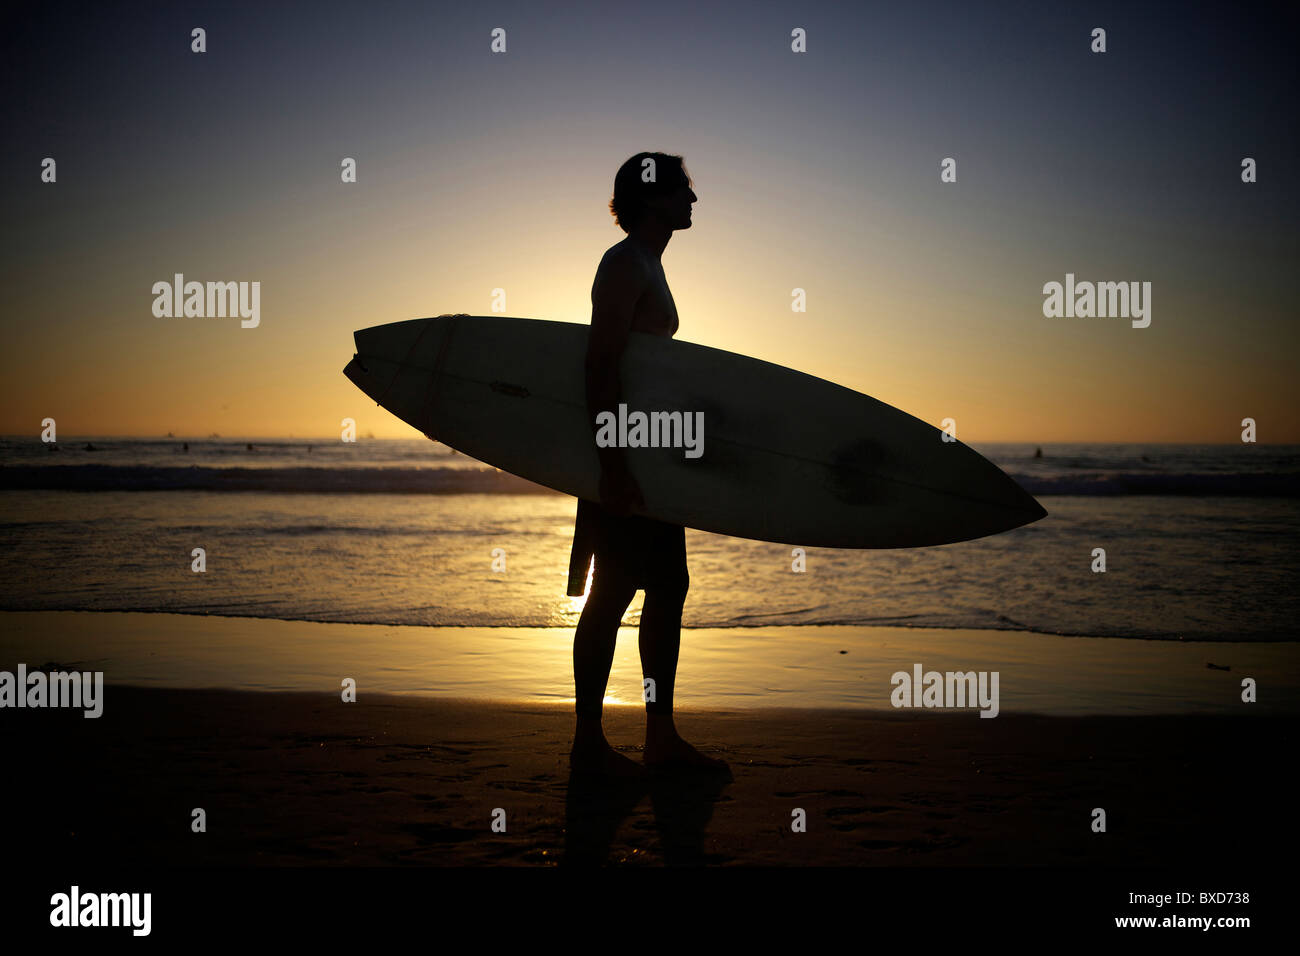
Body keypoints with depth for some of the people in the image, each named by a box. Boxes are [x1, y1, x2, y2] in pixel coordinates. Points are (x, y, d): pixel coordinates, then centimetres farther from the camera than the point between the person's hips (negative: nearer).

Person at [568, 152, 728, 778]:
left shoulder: (647, 268, 20)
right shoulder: (625, 264, -10)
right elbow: (601, 366, -19)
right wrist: (613, 462, -26)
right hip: (623, 459, -10)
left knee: (668, 589, 10)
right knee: (612, 595, -5)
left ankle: (662, 738, 17)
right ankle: (588, 740, 6)